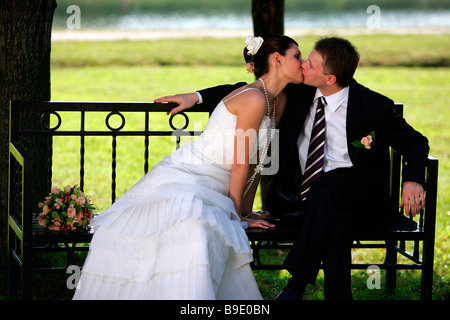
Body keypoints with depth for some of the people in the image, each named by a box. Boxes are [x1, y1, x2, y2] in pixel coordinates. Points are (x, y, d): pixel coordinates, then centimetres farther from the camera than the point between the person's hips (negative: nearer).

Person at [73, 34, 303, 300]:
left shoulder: (279, 101, 10)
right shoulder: (254, 99, -18)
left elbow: (257, 160, 15)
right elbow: (240, 166, -13)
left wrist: (246, 212, 16)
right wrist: (236, 215, -4)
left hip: (209, 192, 8)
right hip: (185, 181, -8)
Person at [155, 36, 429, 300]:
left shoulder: (375, 106, -8)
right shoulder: (300, 92, 2)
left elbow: (415, 142, 3)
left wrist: (412, 181, -16)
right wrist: (197, 96, 3)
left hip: (358, 194, -3)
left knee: (325, 187, -37)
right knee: (335, 219, -33)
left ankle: (297, 284, -34)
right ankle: (338, 295, -28)